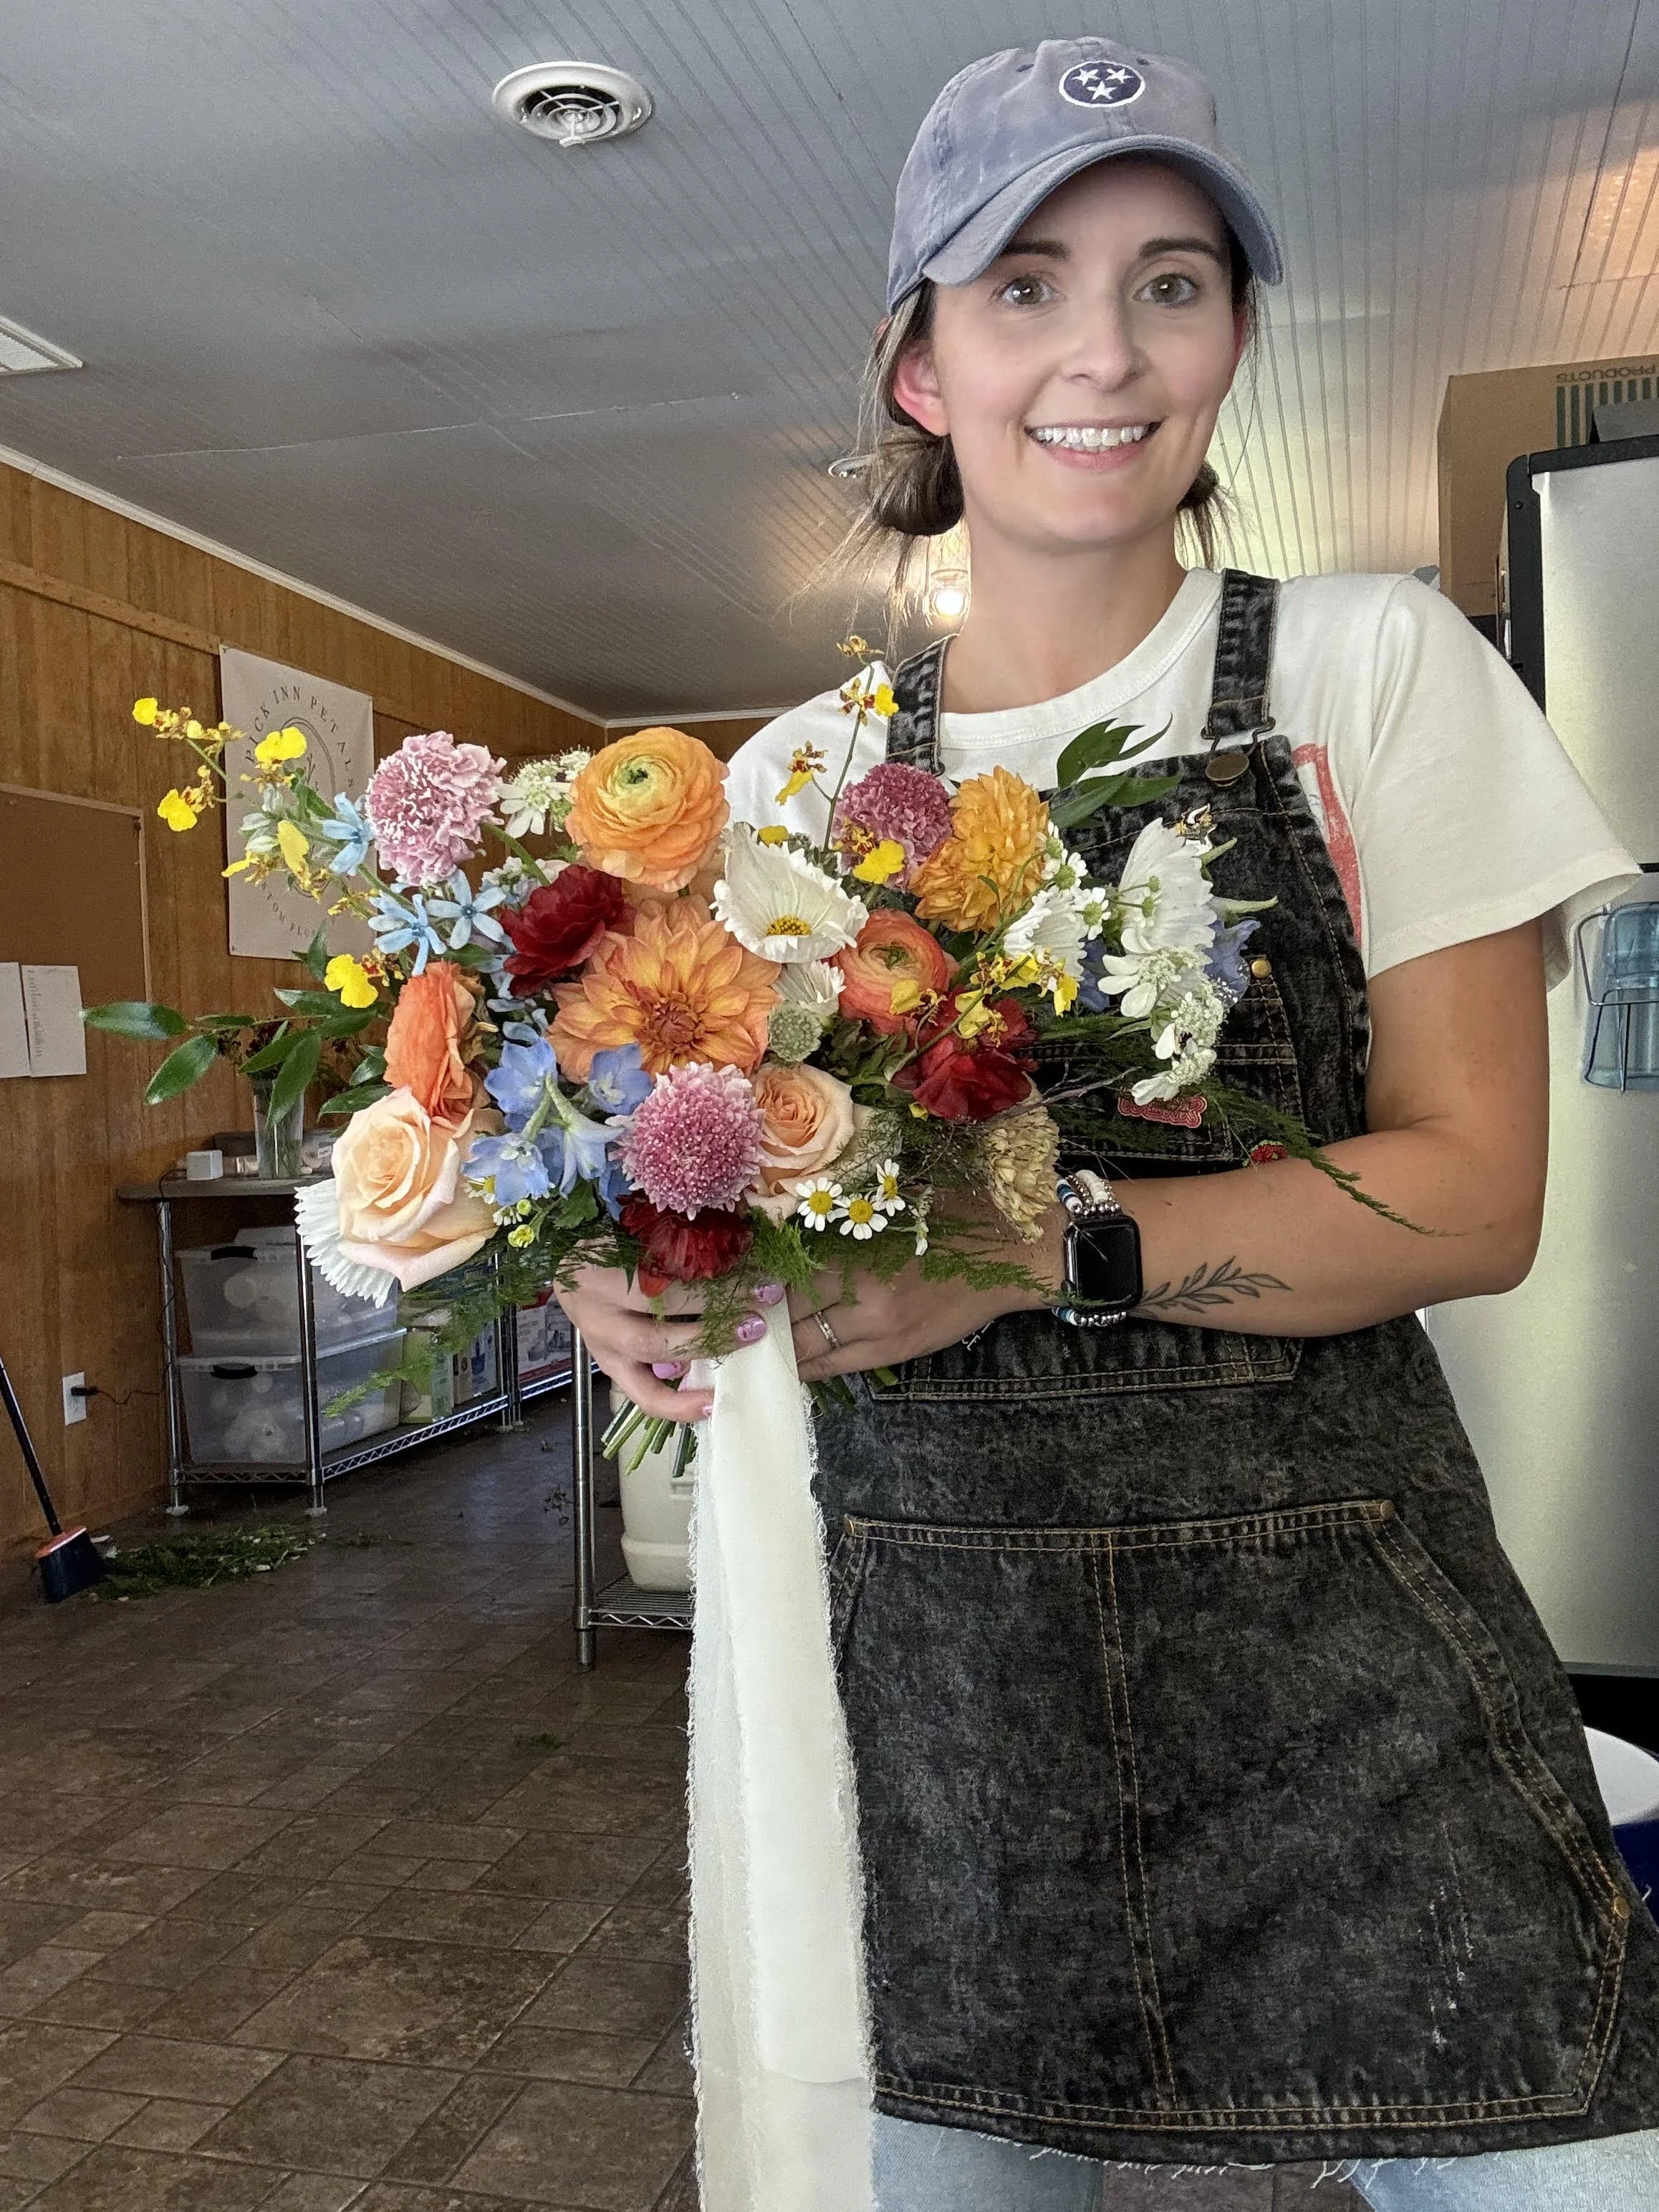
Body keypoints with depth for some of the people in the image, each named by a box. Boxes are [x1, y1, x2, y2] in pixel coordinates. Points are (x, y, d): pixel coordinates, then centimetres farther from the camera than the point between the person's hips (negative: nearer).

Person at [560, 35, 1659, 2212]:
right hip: (930, 1625, 3)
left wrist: (1042, 1238, -22)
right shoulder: (796, 775, 7)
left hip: (1331, 1621, -2)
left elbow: (1471, 1192, -8)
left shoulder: (1376, 671, -1)